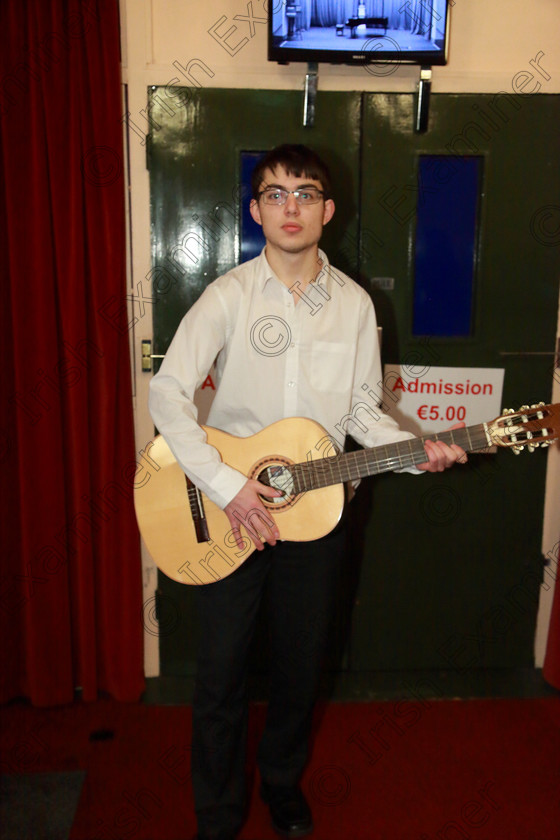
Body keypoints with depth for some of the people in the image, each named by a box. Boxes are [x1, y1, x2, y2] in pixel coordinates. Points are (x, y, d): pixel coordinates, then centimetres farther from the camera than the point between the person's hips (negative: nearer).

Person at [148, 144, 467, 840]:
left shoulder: (354, 303, 2)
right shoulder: (229, 295, -8)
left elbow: (362, 411, 7)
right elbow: (166, 392, -14)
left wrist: (416, 450, -11)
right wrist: (226, 485, -22)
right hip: (226, 509, -2)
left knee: (301, 666, 16)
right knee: (221, 673, 6)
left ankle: (282, 783, 44)